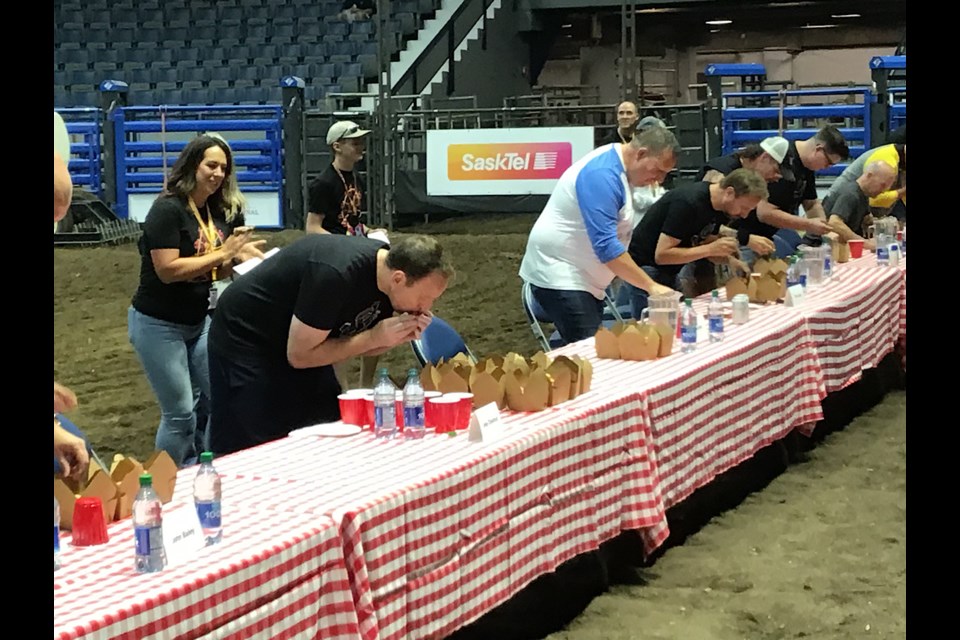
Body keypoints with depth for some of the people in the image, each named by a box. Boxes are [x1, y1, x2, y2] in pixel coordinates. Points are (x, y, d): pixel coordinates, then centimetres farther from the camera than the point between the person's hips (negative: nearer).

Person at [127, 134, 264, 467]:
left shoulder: (220, 211, 2)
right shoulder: (167, 209, -18)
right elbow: (168, 270, -26)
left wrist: (239, 257, -10)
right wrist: (223, 253, -24)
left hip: (199, 321, 7)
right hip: (158, 325, -7)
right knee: (180, 412, -5)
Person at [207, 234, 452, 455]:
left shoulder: (388, 267, -11)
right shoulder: (334, 275, -35)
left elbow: (356, 343, 3)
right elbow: (298, 355, -26)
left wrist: (401, 335, -18)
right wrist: (376, 336, -27)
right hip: (245, 340, -8)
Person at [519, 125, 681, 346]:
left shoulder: (615, 167, 9)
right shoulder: (603, 174, -22)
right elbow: (606, 245, -29)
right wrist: (651, 286, -29)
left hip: (580, 277, 10)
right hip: (559, 276, -10)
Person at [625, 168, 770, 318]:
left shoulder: (720, 207, 0)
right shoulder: (688, 203, -26)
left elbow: (704, 248, 11)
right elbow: (661, 255, -27)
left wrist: (729, 258, -10)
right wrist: (711, 249, -28)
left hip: (670, 272, 9)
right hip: (647, 268, -9)